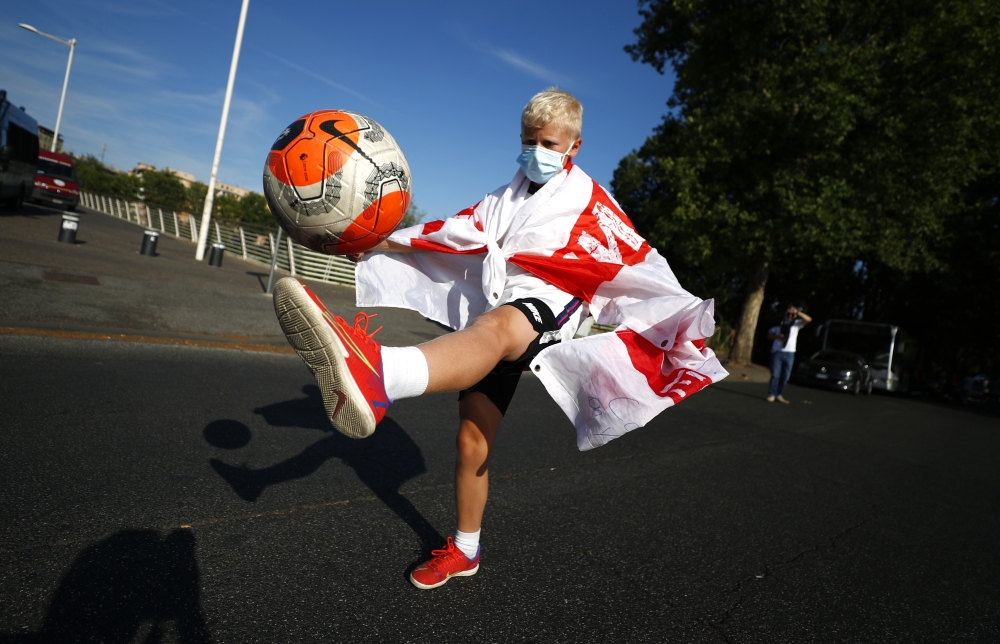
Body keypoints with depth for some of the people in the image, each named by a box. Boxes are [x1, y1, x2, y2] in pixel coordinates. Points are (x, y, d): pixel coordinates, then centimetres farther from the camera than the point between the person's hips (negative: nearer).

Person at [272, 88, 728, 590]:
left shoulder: (589, 200, 12)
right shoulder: (506, 199, 27)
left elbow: (640, 266, 5)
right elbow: (455, 231, 20)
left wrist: (685, 317, -8)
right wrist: (382, 242, 11)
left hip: (547, 303, -6)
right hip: (492, 314, 6)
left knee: (496, 328, -41)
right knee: (472, 440, 3)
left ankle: (375, 376, -71)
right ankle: (464, 550, 22)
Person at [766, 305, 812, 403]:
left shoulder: (796, 323, 10)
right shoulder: (779, 324, 10)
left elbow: (808, 319, -5)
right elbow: (769, 335, 10)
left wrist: (797, 312, -10)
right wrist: (778, 336, -10)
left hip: (790, 353, 2)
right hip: (777, 352, -2)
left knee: (785, 376, 4)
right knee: (775, 374, -4)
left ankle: (779, 395, 13)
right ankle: (771, 394, 3)